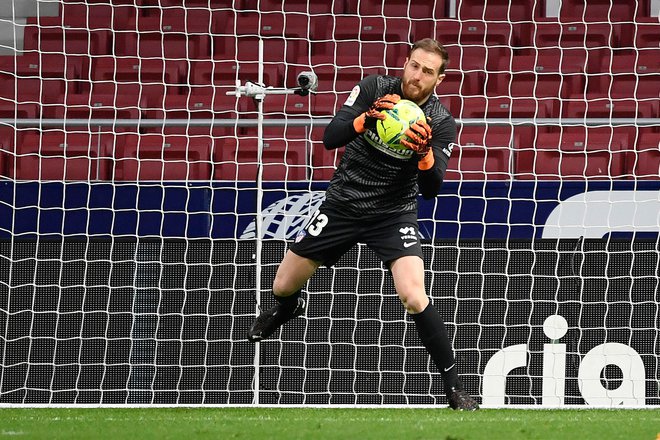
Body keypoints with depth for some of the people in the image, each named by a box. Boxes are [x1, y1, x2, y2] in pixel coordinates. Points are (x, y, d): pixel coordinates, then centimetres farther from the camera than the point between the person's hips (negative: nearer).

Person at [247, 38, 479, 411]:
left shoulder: (442, 124, -13)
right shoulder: (375, 88, -11)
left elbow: (430, 189, -20)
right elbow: (330, 138, -18)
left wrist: (425, 153, -39)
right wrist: (365, 120, -37)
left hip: (393, 216, -2)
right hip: (342, 206, 2)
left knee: (414, 298, -25)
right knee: (283, 286, 11)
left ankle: (454, 386, -10)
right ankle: (289, 308, 52)